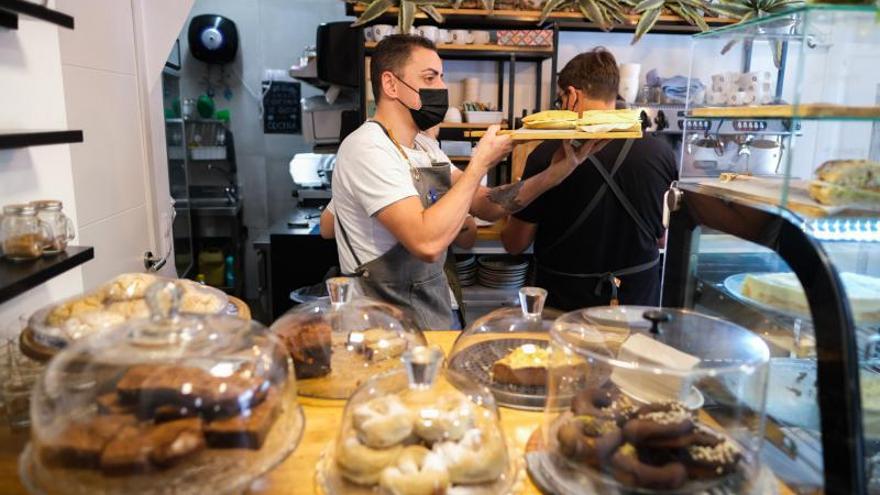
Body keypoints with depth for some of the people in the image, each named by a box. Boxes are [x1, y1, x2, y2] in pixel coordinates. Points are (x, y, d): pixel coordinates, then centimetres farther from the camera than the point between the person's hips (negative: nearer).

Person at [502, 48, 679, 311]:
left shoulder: (547, 155, -18)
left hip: (565, 302, -2)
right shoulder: (661, 153, -10)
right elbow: (661, 238, 4)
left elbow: (515, 244, -7)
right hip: (640, 300, 3)